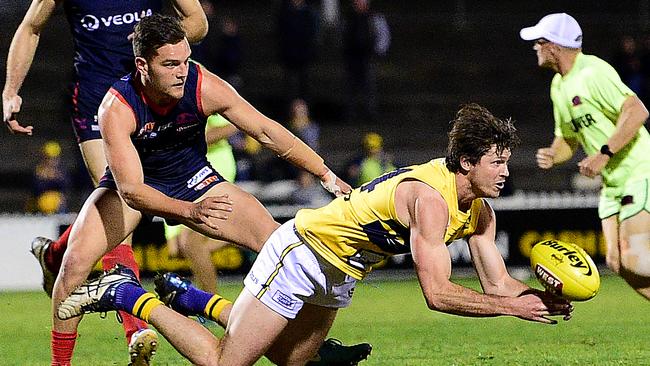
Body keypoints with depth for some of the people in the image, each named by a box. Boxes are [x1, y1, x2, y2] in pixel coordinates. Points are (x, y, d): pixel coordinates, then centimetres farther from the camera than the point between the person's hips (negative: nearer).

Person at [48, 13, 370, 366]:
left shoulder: (204, 86, -26)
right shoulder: (116, 109, -32)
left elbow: (266, 131, -16)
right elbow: (131, 190, -35)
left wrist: (326, 175, -16)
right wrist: (189, 211, -50)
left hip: (192, 179, 3)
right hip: (131, 183, -2)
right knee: (75, 261, -24)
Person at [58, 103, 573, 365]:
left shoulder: (480, 211, -2)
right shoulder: (431, 198, -30)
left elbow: (497, 283, 1)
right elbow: (437, 293, -34)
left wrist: (542, 299, -18)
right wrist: (512, 306, -31)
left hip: (339, 272, 9)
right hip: (305, 248, -9)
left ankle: (187, 296, 28)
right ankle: (126, 295, 7)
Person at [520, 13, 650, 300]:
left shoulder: (592, 73, -17)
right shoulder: (558, 86, 13)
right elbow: (568, 138, 22)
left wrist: (605, 153, -27)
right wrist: (551, 156, 0)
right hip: (613, 183, 9)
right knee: (616, 261, 0)